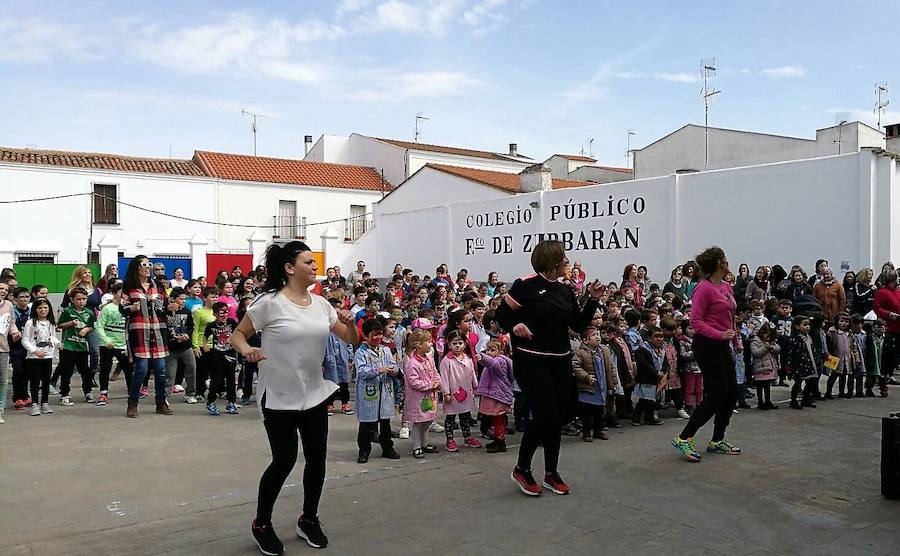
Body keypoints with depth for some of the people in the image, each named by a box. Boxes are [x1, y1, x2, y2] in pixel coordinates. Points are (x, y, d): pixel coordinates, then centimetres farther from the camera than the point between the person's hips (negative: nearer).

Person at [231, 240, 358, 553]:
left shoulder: (320, 304, 3)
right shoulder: (269, 302, -13)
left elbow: (351, 340, 8)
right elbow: (237, 334, -5)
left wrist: (349, 323, -14)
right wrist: (246, 350, -26)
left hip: (315, 394, 6)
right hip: (279, 397, -5)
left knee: (317, 458, 11)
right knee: (284, 461, -1)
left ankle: (308, 520, 33)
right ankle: (261, 525, 24)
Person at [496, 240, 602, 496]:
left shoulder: (566, 291, 11)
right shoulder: (526, 286, -8)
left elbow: (579, 326, 11)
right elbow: (502, 314, -3)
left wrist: (592, 300, 2)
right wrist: (515, 325, -22)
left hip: (560, 361, 7)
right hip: (531, 361, -7)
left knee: (559, 417, 9)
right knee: (544, 415, -10)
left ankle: (551, 473, 26)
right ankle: (521, 469, 11)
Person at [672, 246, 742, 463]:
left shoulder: (727, 287, 12)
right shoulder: (704, 288, -15)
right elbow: (695, 321, -18)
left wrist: (736, 341, 22)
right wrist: (719, 334, -27)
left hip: (723, 346, 9)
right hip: (707, 345, -9)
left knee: (731, 393, 11)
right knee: (716, 395, -8)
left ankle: (717, 441, 23)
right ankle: (684, 438, 0)